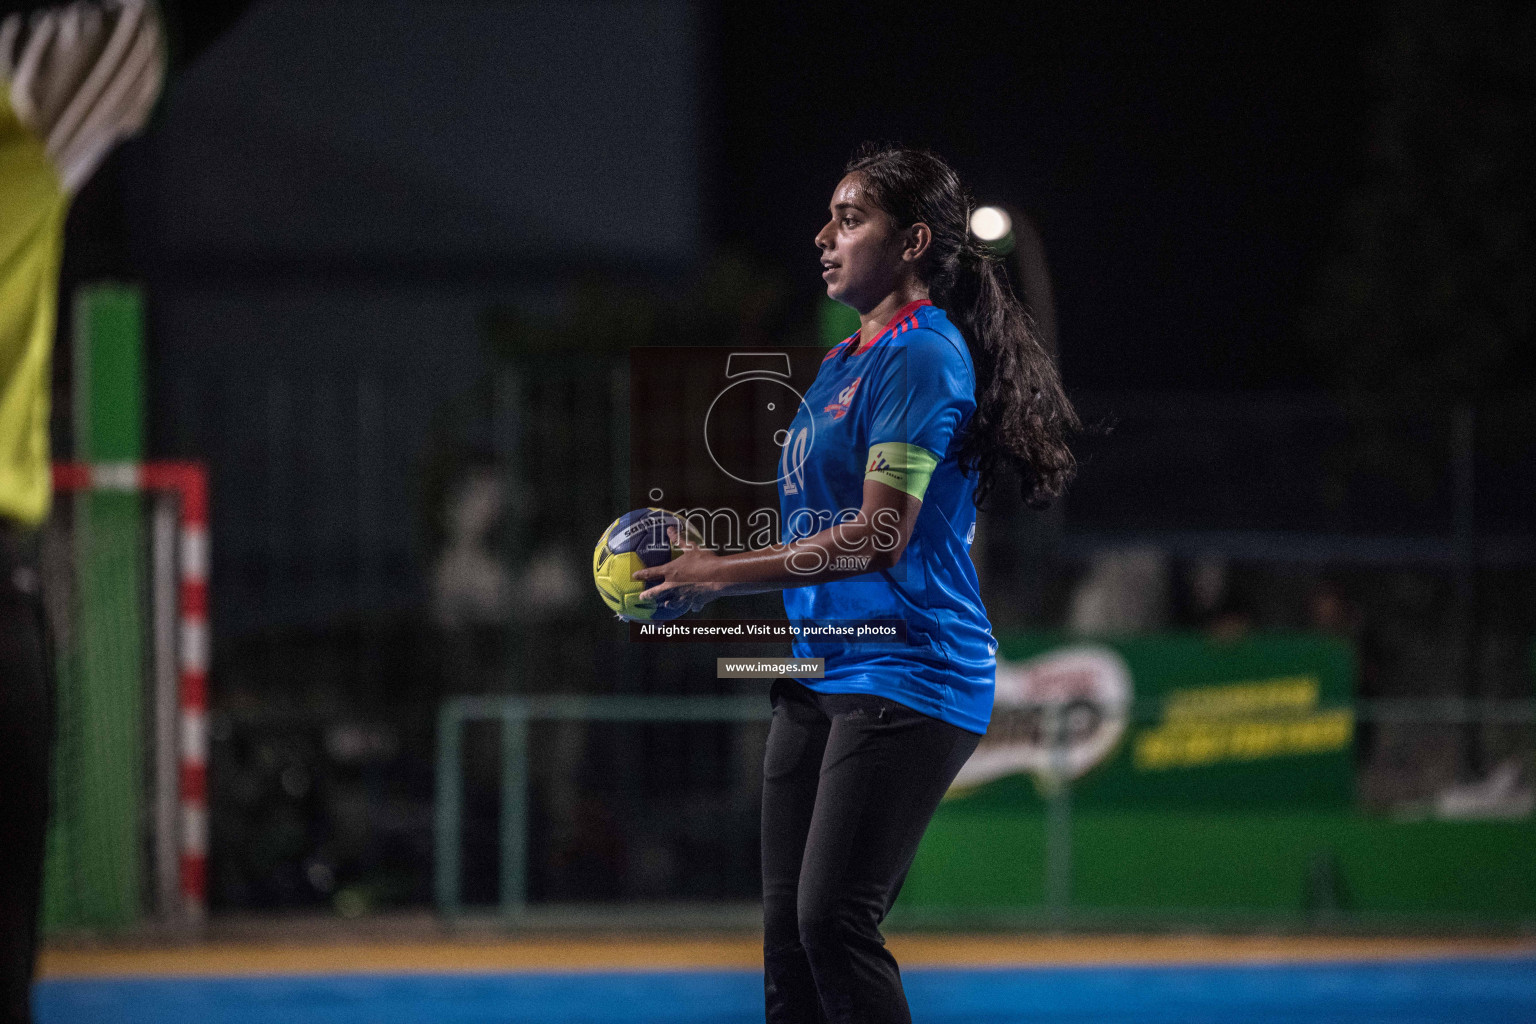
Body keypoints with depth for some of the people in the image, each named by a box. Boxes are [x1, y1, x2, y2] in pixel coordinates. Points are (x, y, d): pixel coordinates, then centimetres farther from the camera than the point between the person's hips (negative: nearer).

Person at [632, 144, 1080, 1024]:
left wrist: (722, 575, -13)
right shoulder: (843, 364, 18)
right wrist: (706, 572, 12)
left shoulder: (921, 357, -11)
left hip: (908, 678, -9)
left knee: (834, 919, -17)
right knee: (788, 928, 4)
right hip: (822, 677, 9)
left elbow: (878, 539, -18)